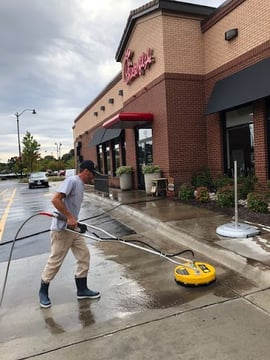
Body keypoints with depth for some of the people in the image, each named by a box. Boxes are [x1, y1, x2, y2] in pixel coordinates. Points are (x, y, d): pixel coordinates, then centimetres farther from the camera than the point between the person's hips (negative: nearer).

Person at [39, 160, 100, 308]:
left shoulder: (80, 184, 13)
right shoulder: (72, 180, -16)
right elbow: (55, 199, -25)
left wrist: (74, 220, 10)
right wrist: (70, 217, -25)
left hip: (73, 229, 10)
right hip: (61, 229, -9)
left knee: (84, 256, 10)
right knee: (55, 261, 3)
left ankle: (82, 289, 23)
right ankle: (43, 291, 23)